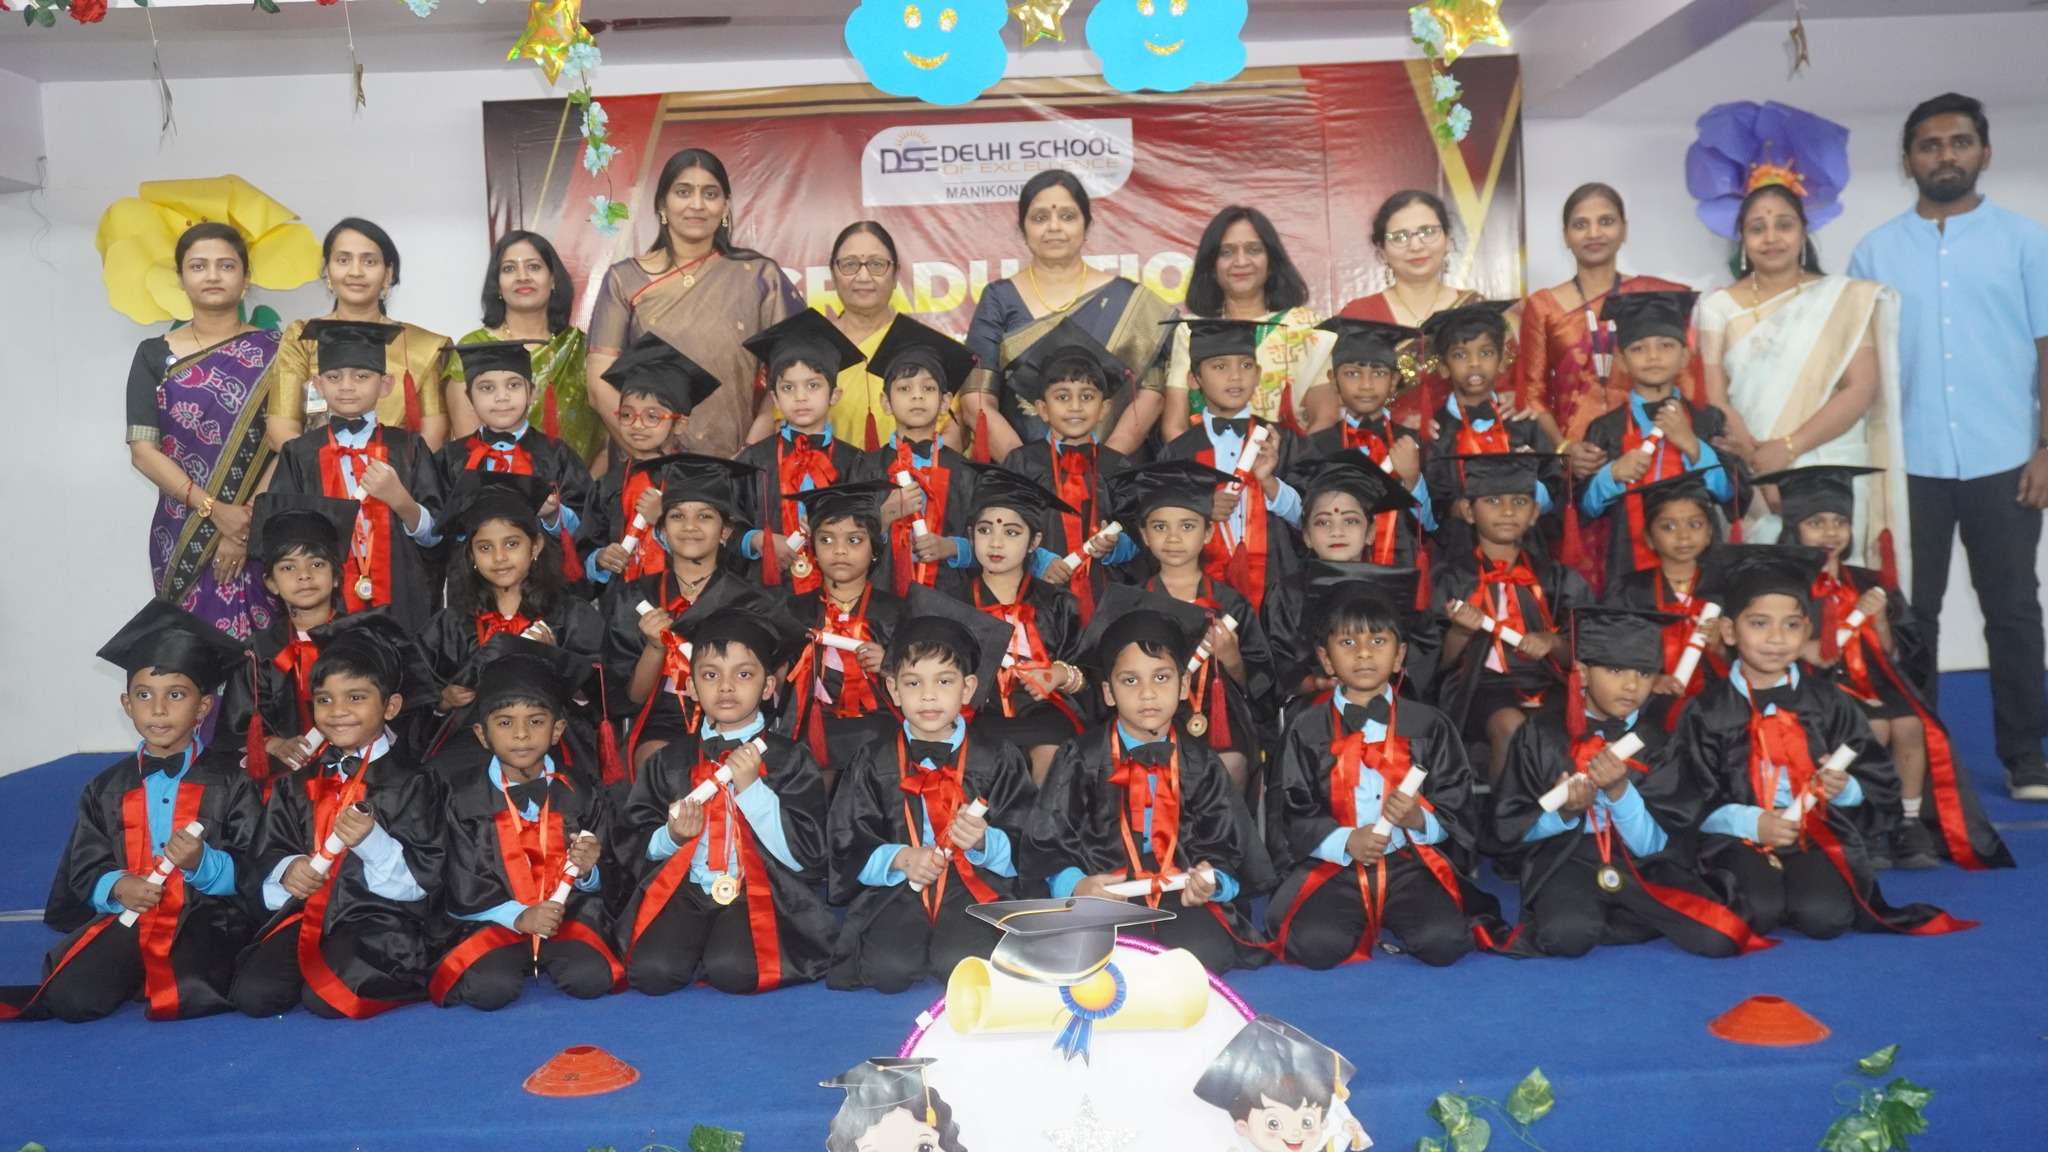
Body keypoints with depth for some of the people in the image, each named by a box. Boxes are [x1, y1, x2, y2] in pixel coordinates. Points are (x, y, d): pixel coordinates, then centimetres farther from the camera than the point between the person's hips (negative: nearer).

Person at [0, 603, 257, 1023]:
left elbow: (254, 870, -2)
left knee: (187, 997, -28)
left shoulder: (229, 781, 2)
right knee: (72, 999, -22)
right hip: (127, 916, 2)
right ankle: (135, 974, 7)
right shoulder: (106, 789, 12)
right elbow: (84, 870, 11)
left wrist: (203, 864, -21)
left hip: (204, 917, -2)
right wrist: (116, 888, -11)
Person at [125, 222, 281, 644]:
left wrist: (246, 521, -15)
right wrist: (215, 510, -13)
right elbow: (143, 451, -1)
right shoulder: (154, 355, 6)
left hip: (262, 536, -1)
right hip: (182, 536, 1)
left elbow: (288, 447, -5)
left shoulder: (272, 353, 2)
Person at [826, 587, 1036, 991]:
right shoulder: (874, 761, 10)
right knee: (888, 968, -26)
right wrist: (900, 859, -12)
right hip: (895, 892, 1)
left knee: (964, 962, -29)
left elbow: (1024, 847, 5)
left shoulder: (997, 760, 8)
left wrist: (985, 842, -16)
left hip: (976, 889, -1)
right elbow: (847, 847, 6)